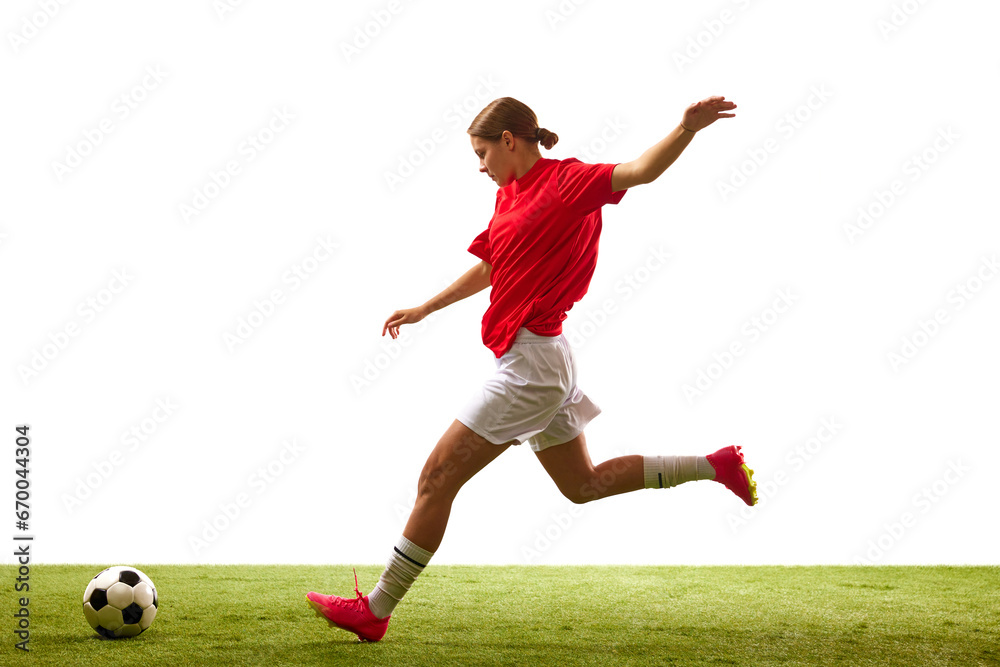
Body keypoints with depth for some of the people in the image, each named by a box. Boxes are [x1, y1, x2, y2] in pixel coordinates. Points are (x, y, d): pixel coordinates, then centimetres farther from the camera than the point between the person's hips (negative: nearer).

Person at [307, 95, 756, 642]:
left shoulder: (565, 181, -11)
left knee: (437, 479, -7)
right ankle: (715, 466, 23)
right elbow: (487, 269, 27)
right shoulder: (510, 194, 15)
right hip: (538, 362, 10)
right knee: (582, 484, 20)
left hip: (531, 360, -10)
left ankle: (374, 611, 0)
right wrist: (423, 309, 31)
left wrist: (687, 128, -40)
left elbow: (641, 171, -24)